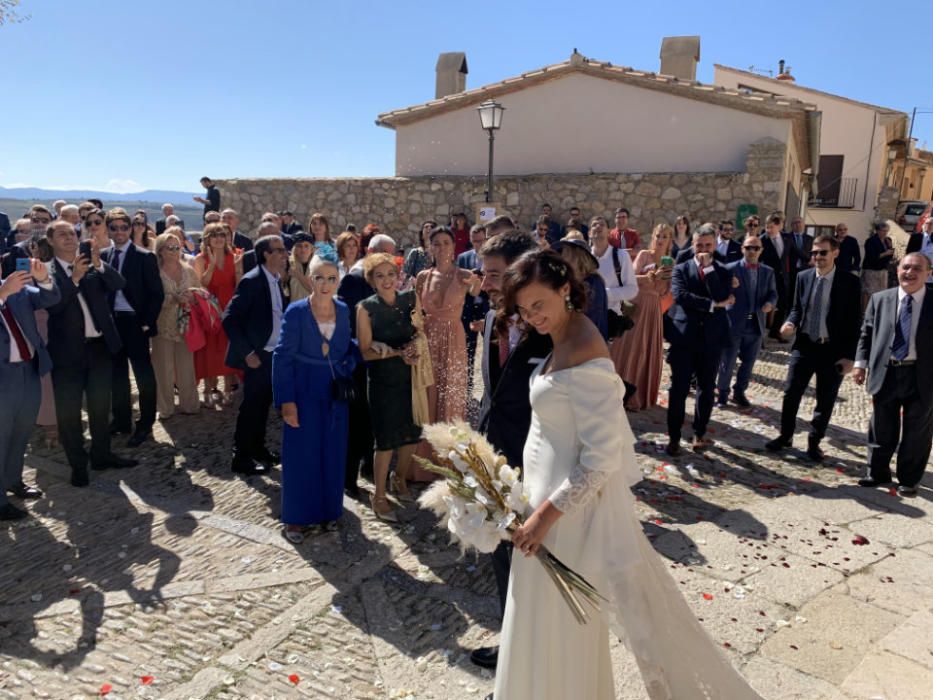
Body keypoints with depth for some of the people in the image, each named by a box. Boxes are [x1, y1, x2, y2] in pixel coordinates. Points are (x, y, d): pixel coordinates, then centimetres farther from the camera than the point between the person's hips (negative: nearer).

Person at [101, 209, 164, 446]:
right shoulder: (103, 255, 7)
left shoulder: (144, 257, -6)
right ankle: (121, 420, 27)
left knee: (143, 374, 2)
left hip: (135, 322, -5)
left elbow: (157, 293, -7)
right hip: (111, 322, 5)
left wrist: (147, 323, -11)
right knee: (117, 373, 14)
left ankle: (145, 425, 13)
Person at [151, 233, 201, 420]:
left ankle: (188, 404, 21)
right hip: (163, 326, -3)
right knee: (164, 367, 4)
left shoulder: (189, 270, 6)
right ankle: (166, 407, 16)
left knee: (186, 366, 8)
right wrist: (175, 298, -23)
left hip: (185, 324, 3)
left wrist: (193, 297, -11)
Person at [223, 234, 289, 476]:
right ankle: (241, 457, 13)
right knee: (252, 405, 1)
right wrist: (247, 353, -19)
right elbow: (229, 319, -19)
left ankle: (258, 448, 31)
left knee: (263, 403, 17)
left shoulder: (275, 280, 8)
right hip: (257, 355, -8)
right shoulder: (252, 281, -17)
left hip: (274, 354, 8)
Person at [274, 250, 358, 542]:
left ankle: (327, 510, 29)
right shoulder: (296, 312, -11)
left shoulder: (345, 311, 0)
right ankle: (296, 517, 19)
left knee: (332, 454, 12)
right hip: (304, 394, -4)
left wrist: (349, 365, -10)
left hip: (336, 394, 4)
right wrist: (286, 401, -15)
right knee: (301, 455, 5)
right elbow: (282, 357, -11)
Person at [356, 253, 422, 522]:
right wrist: (397, 352, -20)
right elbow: (365, 351, -9)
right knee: (386, 439, 0)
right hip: (383, 381, -4)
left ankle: (400, 480, 39)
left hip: (410, 377, 4)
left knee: (412, 434, 13)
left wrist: (415, 349, -10)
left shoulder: (411, 298, 0)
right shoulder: (366, 308, -10)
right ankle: (379, 496, 18)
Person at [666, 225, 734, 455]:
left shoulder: (722, 271, 7)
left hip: (712, 337, 2)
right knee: (679, 389, 1)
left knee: (707, 388, 12)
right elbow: (680, 296, -14)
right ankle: (674, 436, 11)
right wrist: (712, 305, -15)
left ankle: (699, 433, 27)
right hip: (684, 336, -2)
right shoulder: (681, 269, 4)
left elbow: (722, 297, -12)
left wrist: (708, 268, -12)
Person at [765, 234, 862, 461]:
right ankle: (785, 436, 27)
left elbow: (854, 321, -7)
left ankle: (814, 443, 27)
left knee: (825, 401, 10)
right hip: (804, 346, 2)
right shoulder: (803, 277, 1)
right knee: (791, 394, 9)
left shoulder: (849, 282, -8)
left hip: (833, 350, -2)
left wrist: (849, 356, -11)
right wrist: (791, 323, -12)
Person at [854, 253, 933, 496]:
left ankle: (909, 480, 27)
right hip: (885, 373, 2)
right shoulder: (879, 299, 5)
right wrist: (861, 363, 1)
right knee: (881, 429, 13)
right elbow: (867, 333, 9)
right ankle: (878, 473, 31)